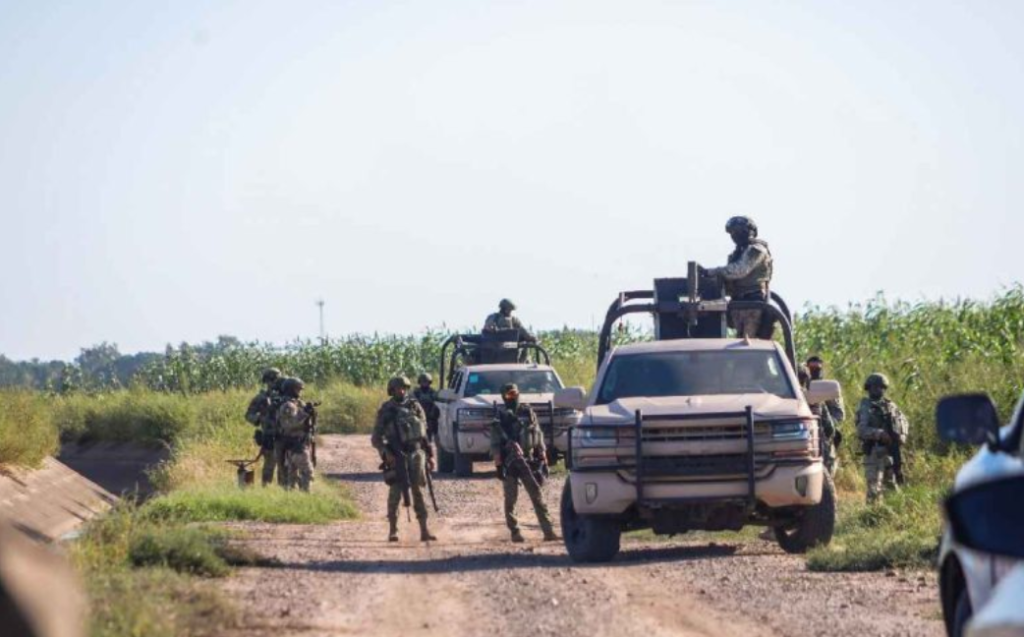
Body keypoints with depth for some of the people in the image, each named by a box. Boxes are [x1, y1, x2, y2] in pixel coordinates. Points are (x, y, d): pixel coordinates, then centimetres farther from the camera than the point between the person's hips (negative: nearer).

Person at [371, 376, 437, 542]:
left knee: (418, 492, -1)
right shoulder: (386, 410, 0)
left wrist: (430, 455, 11)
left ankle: (424, 530, -2)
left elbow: (424, 432, 14)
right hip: (396, 457, -2)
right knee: (395, 493, -3)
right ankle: (392, 530, 6)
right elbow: (376, 438, -1)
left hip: (416, 454, 2)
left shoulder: (415, 407, 8)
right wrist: (386, 453, -16)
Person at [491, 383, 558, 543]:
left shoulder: (528, 412, 9)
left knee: (537, 496, -4)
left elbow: (539, 436, 11)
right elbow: (495, 443, -1)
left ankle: (548, 530, -9)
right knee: (511, 499, 1)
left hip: (528, 462, 2)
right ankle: (515, 532, 8)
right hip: (509, 464, -2)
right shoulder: (500, 417, 3)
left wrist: (543, 458, 6)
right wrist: (498, 464, -9)